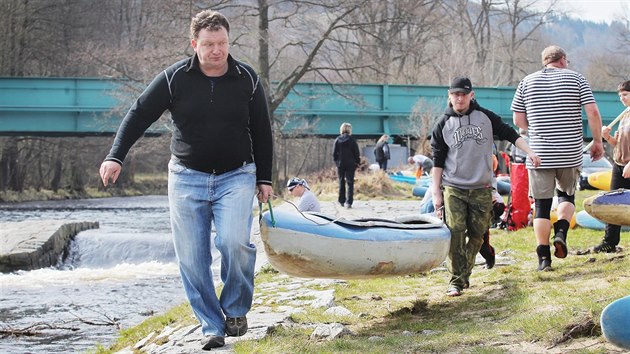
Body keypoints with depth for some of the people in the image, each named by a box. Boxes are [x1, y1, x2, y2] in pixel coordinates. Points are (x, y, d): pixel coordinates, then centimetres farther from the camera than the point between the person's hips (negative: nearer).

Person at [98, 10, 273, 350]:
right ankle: (212, 326, 8)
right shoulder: (174, 78, -5)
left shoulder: (247, 79, -1)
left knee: (234, 242, -22)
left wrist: (264, 178, 9)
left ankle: (235, 309, 1)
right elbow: (139, 115, -2)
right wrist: (115, 157, -12)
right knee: (192, 258, -2)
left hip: (236, 177, -1)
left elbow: (261, 132, 9)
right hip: (187, 178, 1)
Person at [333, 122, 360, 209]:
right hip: (350, 164, -2)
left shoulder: (337, 140, -2)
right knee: (350, 183, -1)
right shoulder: (352, 140, -7)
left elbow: (334, 153, 1)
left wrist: (336, 162, 12)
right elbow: (356, 153, -3)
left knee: (341, 183, 14)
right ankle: (349, 202, -11)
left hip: (340, 164, 2)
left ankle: (342, 201, 19)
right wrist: (357, 163, 7)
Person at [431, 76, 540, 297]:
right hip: (453, 189, -1)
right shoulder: (443, 126, 3)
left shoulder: (485, 117, 4)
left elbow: (509, 134, 8)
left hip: (481, 190, 1)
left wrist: (529, 152, -4)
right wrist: (436, 192, 2)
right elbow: (438, 161, 5)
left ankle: (465, 273, 20)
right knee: (455, 234, -13)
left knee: (477, 235, 4)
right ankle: (456, 280, -8)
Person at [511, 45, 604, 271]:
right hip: (570, 154, 0)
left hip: (539, 154, 0)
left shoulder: (527, 82, 7)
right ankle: (561, 231, -5)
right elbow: (593, 112, -6)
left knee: (542, 206, 5)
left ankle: (543, 257, -1)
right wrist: (597, 141, 5)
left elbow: (518, 120, 7)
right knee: (567, 195, 21)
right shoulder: (576, 78, 3)